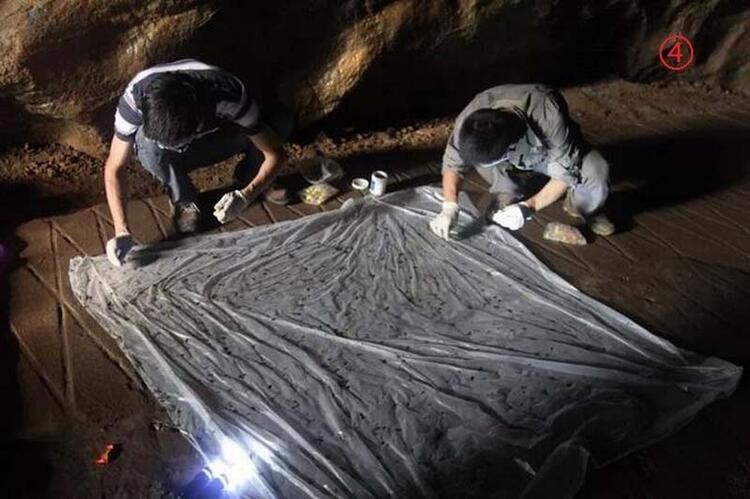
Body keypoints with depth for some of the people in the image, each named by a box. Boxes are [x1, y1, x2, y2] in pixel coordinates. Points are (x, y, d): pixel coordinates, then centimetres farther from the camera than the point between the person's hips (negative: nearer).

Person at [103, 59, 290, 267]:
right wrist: (122, 231, -36)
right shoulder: (136, 95, -34)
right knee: (148, 144, -36)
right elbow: (115, 167, -26)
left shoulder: (230, 95, -38)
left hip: (217, 137, 0)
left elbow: (276, 153, -30)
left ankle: (247, 182, 1)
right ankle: (183, 198, -6)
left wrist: (245, 196, -45)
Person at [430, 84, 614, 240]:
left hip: (555, 153, -3)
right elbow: (452, 163, -17)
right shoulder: (470, 118, -33)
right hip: (516, 155, 3)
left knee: (596, 172, -29)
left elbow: (566, 172, -31)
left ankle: (584, 209, 2)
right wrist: (449, 207, -30)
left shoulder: (548, 117, -42)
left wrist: (527, 207, -41)